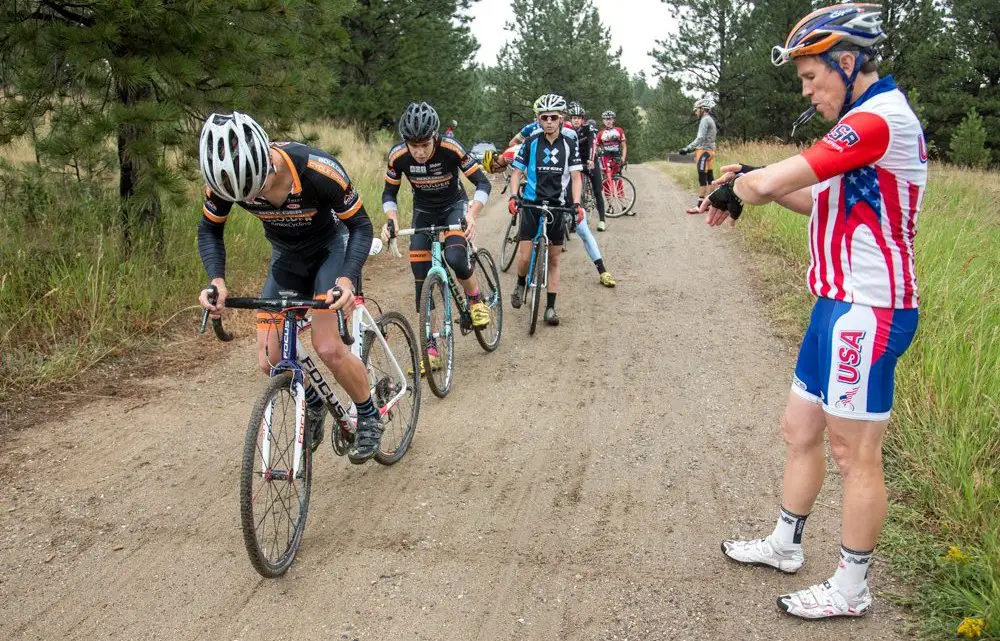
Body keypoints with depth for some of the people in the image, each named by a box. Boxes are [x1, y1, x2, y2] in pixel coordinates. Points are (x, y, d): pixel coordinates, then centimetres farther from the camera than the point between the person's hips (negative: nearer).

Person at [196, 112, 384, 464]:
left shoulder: (318, 170, -35)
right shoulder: (225, 178, -24)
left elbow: (360, 225, -23)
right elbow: (209, 229, -5)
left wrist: (347, 279, -39)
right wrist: (217, 280, -23)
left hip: (331, 248, -4)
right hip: (286, 256, 4)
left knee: (327, 348, -21)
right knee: (270, 360, -6)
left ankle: (369, 415, 6)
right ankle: (312, 403, 25)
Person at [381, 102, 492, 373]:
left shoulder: (451, 148, -29)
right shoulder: (398, 155, -22)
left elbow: (482, 182, -22)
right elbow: (389, 193, -7)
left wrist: (472, 215, -39)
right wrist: (391, 219, -27)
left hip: (454, 206, -2)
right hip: (423, 211, 3)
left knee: (455, 257, -31)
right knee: (421, 280, -6)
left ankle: (476, 300, 1)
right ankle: (430, 348, 2)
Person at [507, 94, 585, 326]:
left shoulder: (570, 143, -2)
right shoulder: (531, 141, -4)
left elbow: (576, 177, -4)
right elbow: (517, 172, 0)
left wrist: (576, 204, -18)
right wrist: (513, 196, -16)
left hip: (558, 205, 1)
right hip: (532, 203, -1)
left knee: (554, 259, 7)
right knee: (525, 256, -10)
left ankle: (550, 307, 15)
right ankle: (521, 285, 22)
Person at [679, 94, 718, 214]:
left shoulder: (705, 120, -13)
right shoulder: (710, 120, 18)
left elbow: (700, 138, -23)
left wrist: (687, 148, -28)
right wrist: (692, 149, 22)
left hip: (704, 151, -10)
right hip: (709, 150, 10)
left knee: (702, 178, -10)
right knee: (709, 177, 9)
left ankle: (700, 206, -11)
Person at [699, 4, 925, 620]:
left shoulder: (878, 118, -19)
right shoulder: (869, 117, 15)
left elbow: (768, 183, -24)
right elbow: (825, 201, 18)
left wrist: (732, 188, -2)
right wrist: (753, 179, 4)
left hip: (866, 312, -10)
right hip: (839, 303, 10)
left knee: (855, 454, 2)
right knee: (800, 430, 18)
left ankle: (851, 590, 17)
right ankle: (784, 544, 35)